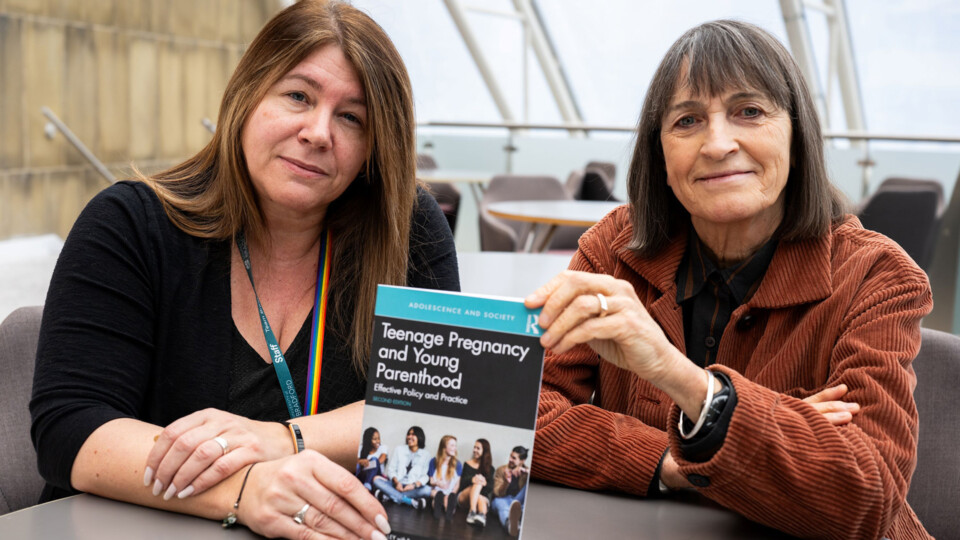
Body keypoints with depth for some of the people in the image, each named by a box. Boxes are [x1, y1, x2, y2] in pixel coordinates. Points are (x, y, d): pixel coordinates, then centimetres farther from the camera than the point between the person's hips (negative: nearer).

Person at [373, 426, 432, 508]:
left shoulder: (425, 455, 7)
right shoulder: (399, 449, 10)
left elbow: (425, 476, 0)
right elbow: (391, 469, 5)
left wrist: (414, 485, -20)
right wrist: (397, 482, -14)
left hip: (411, 487, -1)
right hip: (396, 485, 1)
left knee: (427, 490, -33)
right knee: (376, 479, -26)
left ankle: (387, 495, -35)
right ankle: (410, 501, -37)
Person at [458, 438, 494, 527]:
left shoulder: (489, 468, 13)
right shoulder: (468, 464, 13)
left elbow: (491, 488, 1)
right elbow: (462, 483, -1)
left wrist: (484, 483, -23)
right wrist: (472, 480, -23)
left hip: (483, 497, 0)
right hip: (464, 497, 0)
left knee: (481, 500, -37)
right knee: (477, 483, -31)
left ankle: (482, 516, -70)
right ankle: (472, 512, -52)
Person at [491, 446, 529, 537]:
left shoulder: (526, 471, 6)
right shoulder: (501, 470, 4)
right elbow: (497, 493, -7)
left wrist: (525, 471, -36)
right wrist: (506, 482, -29)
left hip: (519, 501, 2)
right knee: (500, 503, -42)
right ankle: (510, 523, -82)